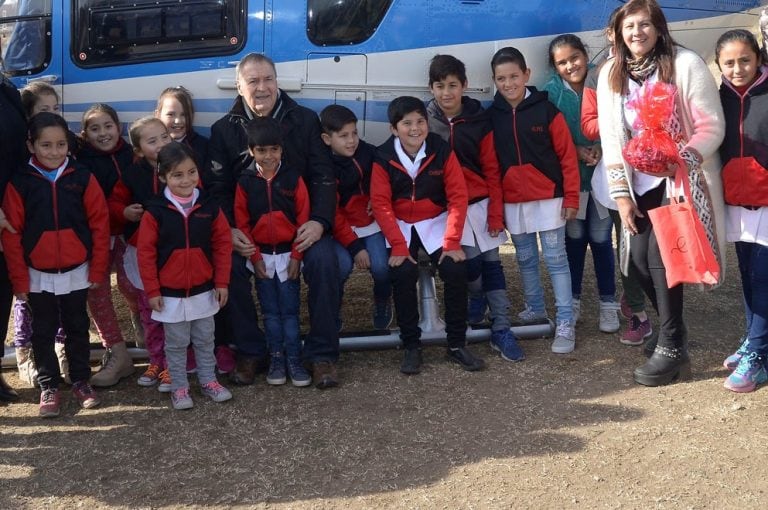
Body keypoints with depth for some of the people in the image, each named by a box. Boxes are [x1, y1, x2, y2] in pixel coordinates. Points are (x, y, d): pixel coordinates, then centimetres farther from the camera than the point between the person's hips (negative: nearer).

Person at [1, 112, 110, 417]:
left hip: (76, 273, 1)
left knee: (77, 328, 13)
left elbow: (100, 225, -3)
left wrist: (97, 271, -3)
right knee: (43, 332, 11)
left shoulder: (82, 178, -6)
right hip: (38, 276, 0)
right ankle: (48, 387, 22)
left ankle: (81, 381, 27)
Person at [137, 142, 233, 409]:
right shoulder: (155, 211, -13)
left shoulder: (209, 207, -6)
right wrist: (152, 290, -9)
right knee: (176, 344, 11)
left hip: (203, 291, 2)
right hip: (170, 294, -2)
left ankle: (208, 380, 32)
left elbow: (223, 244, 0)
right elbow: (145, 252, -9)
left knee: (205, 340, 17)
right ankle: (179, 387, 24)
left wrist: (222, 282, -1)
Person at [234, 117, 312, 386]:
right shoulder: (245, 182, -2)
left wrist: (296, 256, -8)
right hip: (261, 256, 1)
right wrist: (255, 257, -5)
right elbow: (241, 223, 0)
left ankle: (294, 359, 8)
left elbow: (303, 219, -3)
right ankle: (276, 358, 16)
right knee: (270, 311, 7)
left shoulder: (293, 178, -3)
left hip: (288, 254, -1)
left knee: (290, 310, 2)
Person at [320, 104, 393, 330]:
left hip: (371, 223, 3)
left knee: (381, 267, -18)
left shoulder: (369, 153, -5)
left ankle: (382, 303, 17)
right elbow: (331, 213, -13)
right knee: (341, 265, -27)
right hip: (341, 228, -2)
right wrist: (354, 247, -18)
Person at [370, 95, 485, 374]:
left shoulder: (442, 151, -8)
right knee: (403, 273, -26)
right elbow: (381, 204, -11)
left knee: (455, 269, -21)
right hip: (400, 225, -1)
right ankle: (411, 347, -10)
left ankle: (457, 344, -4)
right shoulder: (383, 158, -10)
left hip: (436, 221, 1)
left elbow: (458, 197, -8)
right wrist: (398, 246, -20)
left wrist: (452, 242, -15)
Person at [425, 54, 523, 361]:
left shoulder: (479, 120, -1)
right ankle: (476, 298, 17)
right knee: (471, 258, -15)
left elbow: (492, 171, 0)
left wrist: (496, 214, -5)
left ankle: (501, 330, 7)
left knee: (491, 261, 1)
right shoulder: (425, 120, -3)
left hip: (481, 201, 2)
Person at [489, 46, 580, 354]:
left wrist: (571, 197, -7)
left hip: (548, 198, -3)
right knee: (525, 259, 15)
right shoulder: (492, 116, 2)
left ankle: (565, 323, 3)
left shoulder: (546, 110, -7)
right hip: (512, 202, 4)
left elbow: (567, 155, -5)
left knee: (556, 259, 0)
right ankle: (535, 309, 31)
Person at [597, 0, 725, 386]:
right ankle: (673, 331, 20)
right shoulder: (611, 74, 3)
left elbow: (712, 126, -12)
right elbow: (610, 137, 4)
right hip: (642, 182, 5)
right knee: (640, 256, -2)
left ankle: (671, 347, -2)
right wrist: (621, 193, -1)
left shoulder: (685, 64, -11)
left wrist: (681, 160, -29)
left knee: (660, 252, -15)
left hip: (683, 177, -5)